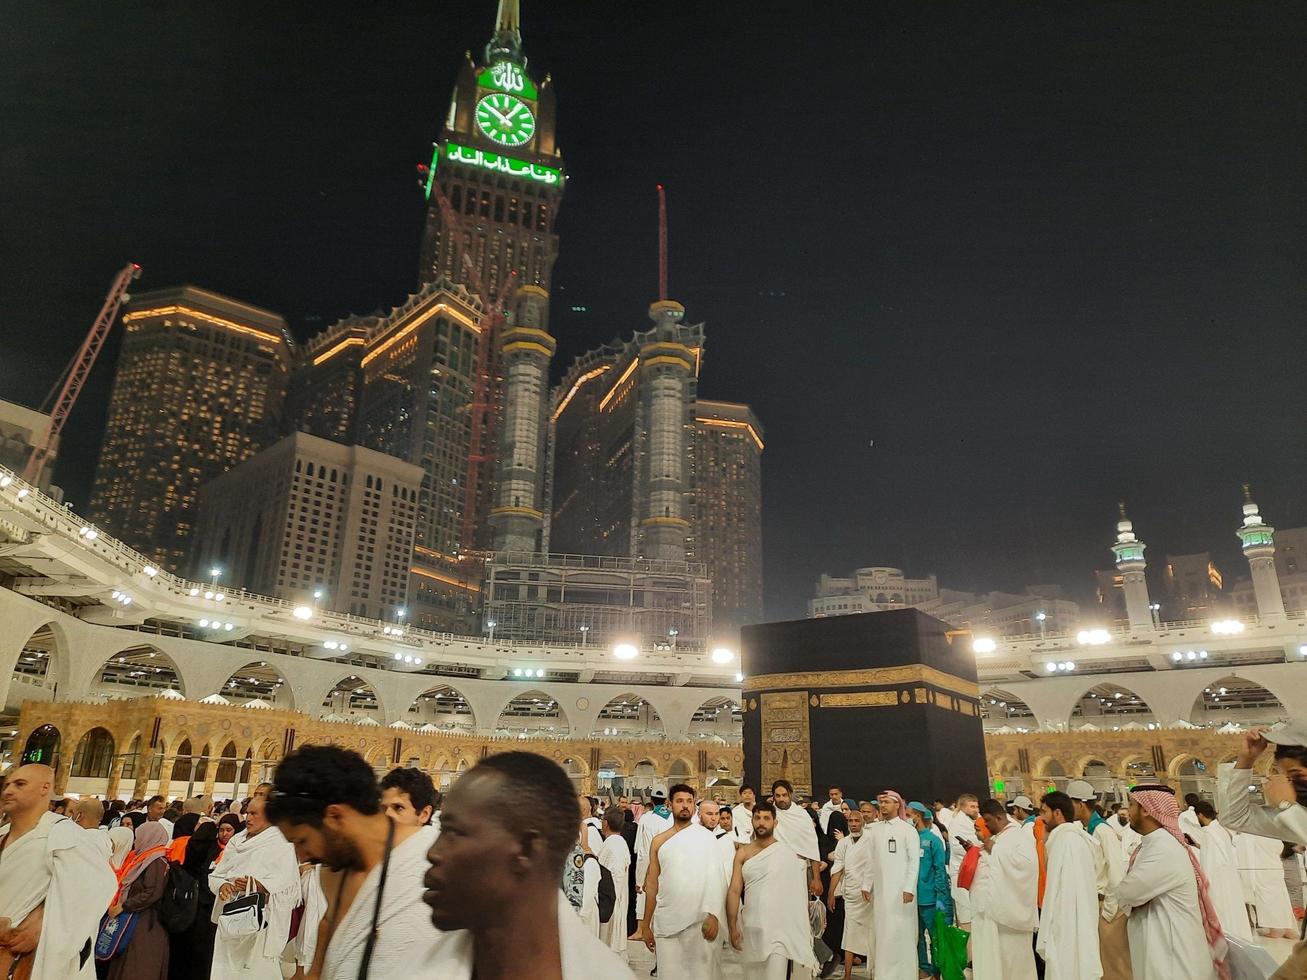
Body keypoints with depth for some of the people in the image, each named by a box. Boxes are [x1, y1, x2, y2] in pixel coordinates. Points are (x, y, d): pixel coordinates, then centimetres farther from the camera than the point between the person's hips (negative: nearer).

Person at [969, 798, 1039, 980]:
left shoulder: (1019, 837, -7)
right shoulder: (993, 838, 17)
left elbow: (1025, 862, -25)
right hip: (989, 908, 8)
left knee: (1012, 957, 1)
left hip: (1009, 910, -8)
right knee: (988, 958, 10)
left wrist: (994, 850, -17)